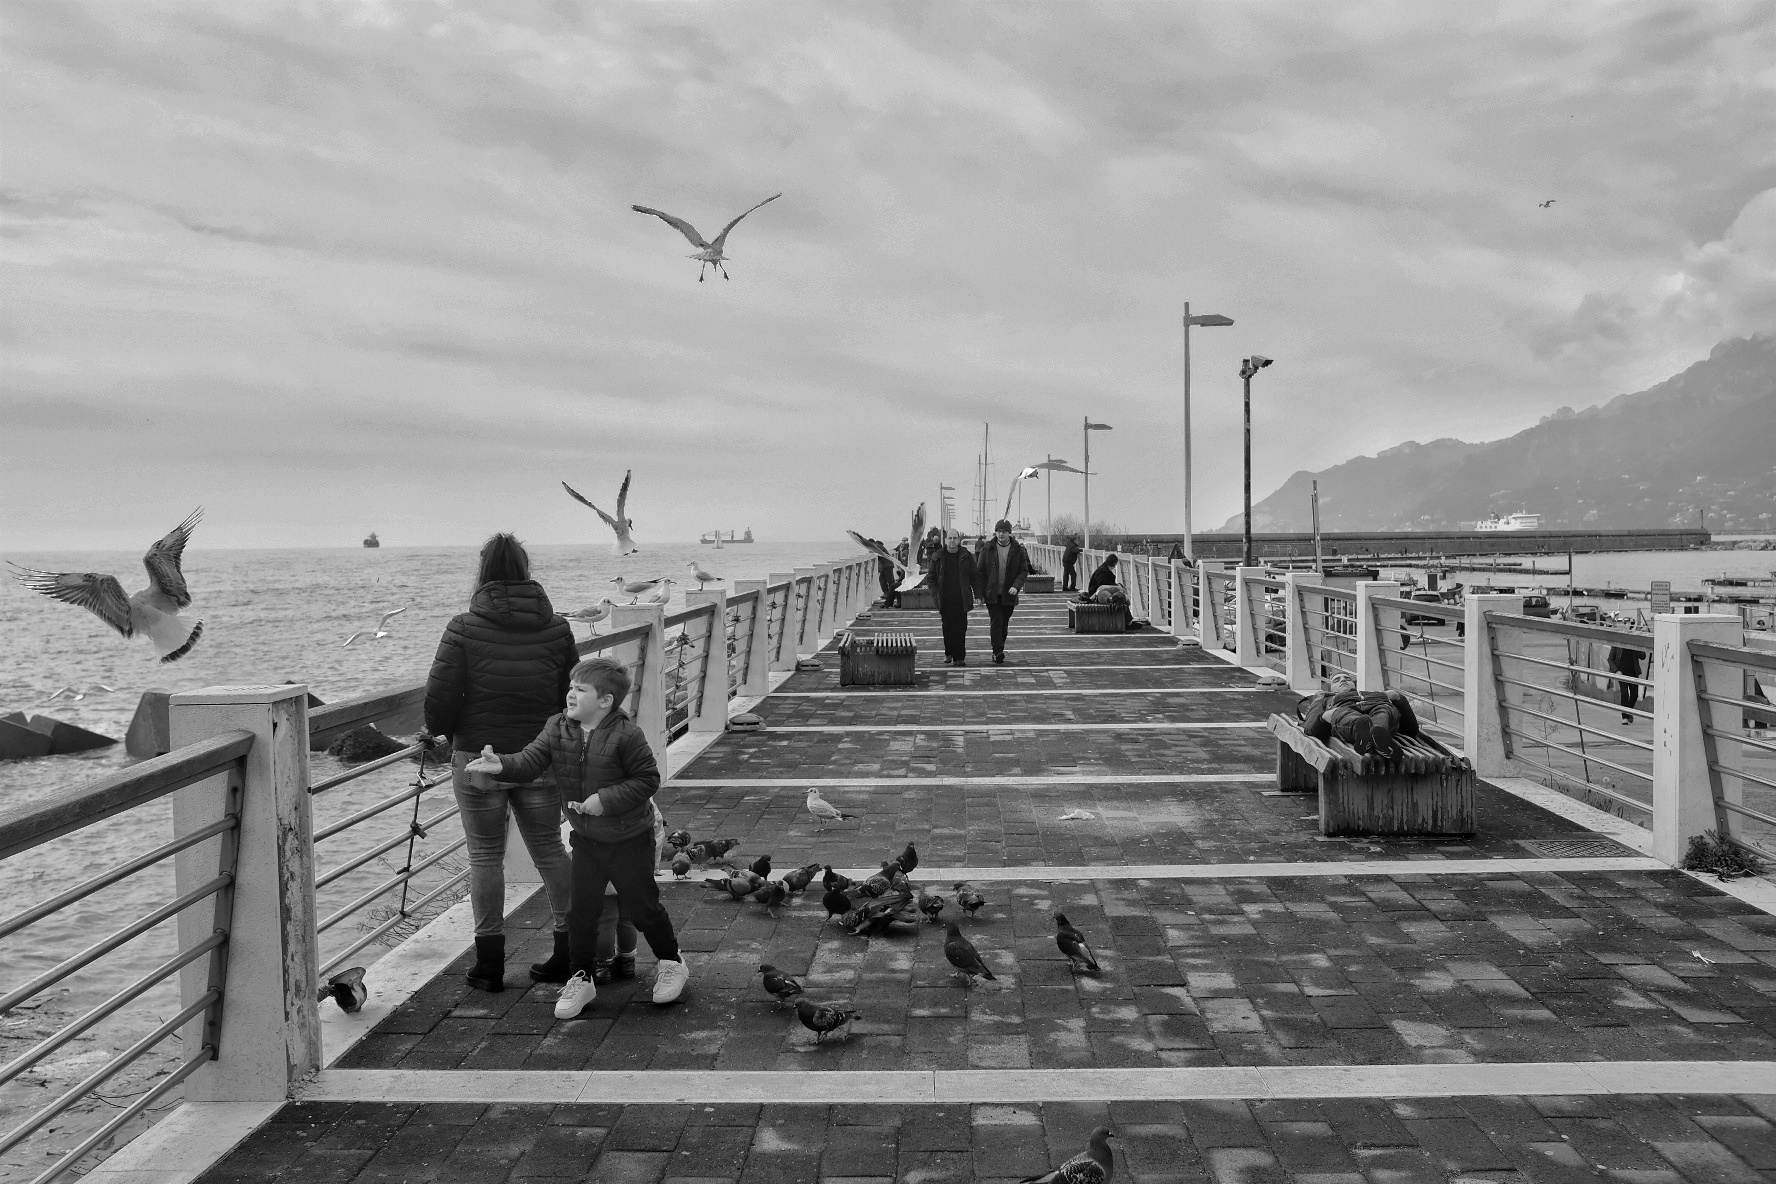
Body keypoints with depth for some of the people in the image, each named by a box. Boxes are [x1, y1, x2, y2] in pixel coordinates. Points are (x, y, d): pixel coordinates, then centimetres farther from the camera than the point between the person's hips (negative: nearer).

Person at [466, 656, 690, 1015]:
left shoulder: (626, 735, -21)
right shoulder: (557, 729, -5)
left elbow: (647, 779, -16)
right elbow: (530, 760, -15)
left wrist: (606, 799, -24)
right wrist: (501, 764, -35)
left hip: (630, 838, -5)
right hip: (586, 839, 5)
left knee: (642, 905, 9)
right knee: (581, 909, 5)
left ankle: (671, 961, 32)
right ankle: (581, 978, 22)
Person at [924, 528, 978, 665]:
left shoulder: (966, 556, 4)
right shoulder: (938, 557, 4)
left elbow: (974, 577, 8)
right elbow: (930, 577, 9)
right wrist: (935, 594, -2)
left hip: (961, 599, 0)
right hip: (945, 600, 0)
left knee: (961, 628, -2)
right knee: (948, 627, 2)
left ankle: (959, 657, 3)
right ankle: (948, 653, 19)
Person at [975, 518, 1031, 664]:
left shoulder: (1018, 550, 0)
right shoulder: (987, 549, 0)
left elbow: (1024, 571, 1)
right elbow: (979, 572, 2)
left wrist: (1016, 586, -16)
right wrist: (980, 594, -4)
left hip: (1009, 595, 1)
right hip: (992, 594, -1)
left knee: (1004, 625, 9)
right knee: (996, 622, -12)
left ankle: (997, 652, 22)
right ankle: (998, 653, -15)